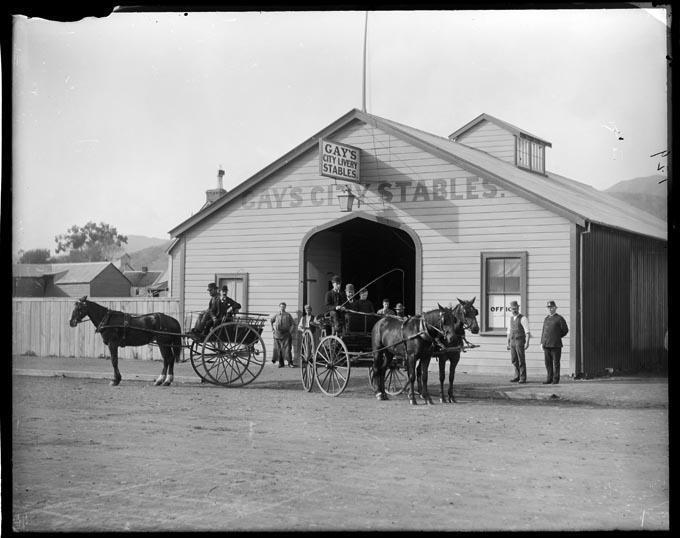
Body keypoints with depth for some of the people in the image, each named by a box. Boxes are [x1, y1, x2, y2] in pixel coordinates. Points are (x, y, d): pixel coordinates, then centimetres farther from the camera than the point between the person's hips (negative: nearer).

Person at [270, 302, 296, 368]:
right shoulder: (276, 315, 8)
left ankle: (290, 363, -8)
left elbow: (293, 323, 7)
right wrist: (272, 329, 15)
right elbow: (270, 320, 23)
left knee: (287, 348, -9)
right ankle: (281, 363, 12)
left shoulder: (288, 315, 4)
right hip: (277, 334, 2)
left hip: (286, 334, -2)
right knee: (278, 349, 3)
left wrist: (291, 331, -3)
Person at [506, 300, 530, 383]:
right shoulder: (511, 319, 13)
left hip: (520, 342, -7)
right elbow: (509, 332, 18)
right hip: (513, 342, 7)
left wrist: (527, 342, -24)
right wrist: (508, 343, 15)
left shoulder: (523, 318, -10)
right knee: (514, 360, 9)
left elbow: (527, 332, -15)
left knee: (521, 360, -4)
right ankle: (517, 376, 21)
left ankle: (523, 378, 2)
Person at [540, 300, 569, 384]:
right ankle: (549, 378, 12)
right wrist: (542, 342, 10)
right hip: (546, 345, 5)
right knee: (548, 363, 6)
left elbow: (565, 330, 2)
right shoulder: (546, 319, 15)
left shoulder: (559, 319, -2)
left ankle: (556, 379, 4)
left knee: (556, 363, -1)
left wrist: (557, 337, 8)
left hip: (556, 345, -5)